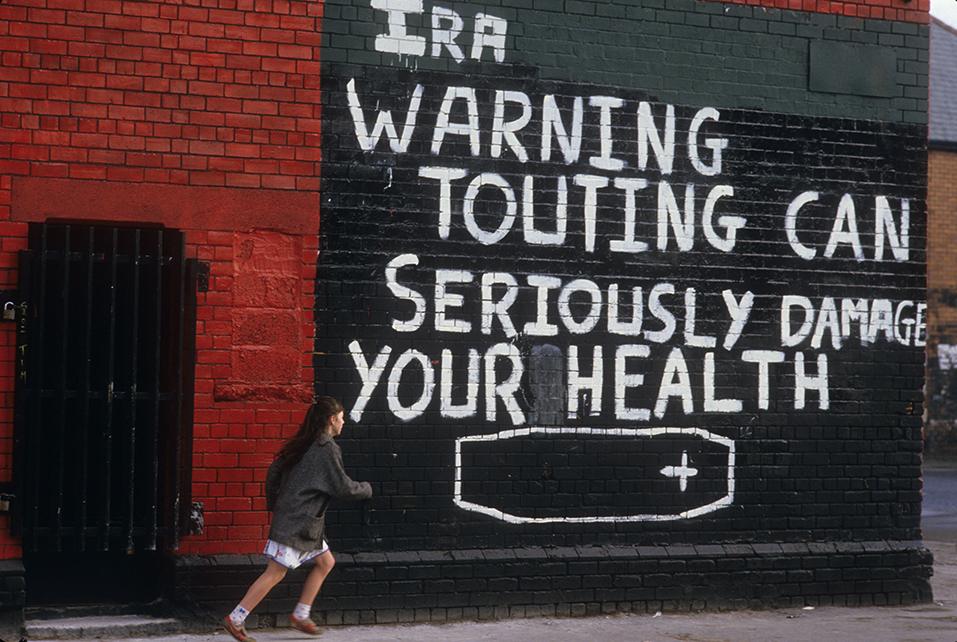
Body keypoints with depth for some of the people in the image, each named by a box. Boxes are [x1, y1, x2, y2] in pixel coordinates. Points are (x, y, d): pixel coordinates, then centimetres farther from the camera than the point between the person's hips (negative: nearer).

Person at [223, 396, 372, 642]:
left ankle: (300, 615, 19)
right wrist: (366, 489, 5)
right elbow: (343, 487, -13)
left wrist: (273, 503, 24)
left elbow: (274, 471, 14)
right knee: (275, 573, -6)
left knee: (325, 562, 16)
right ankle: (235, 619, -2)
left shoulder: (302, 444, 12)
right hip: (296, 522, -10)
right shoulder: (327, 449, -15)